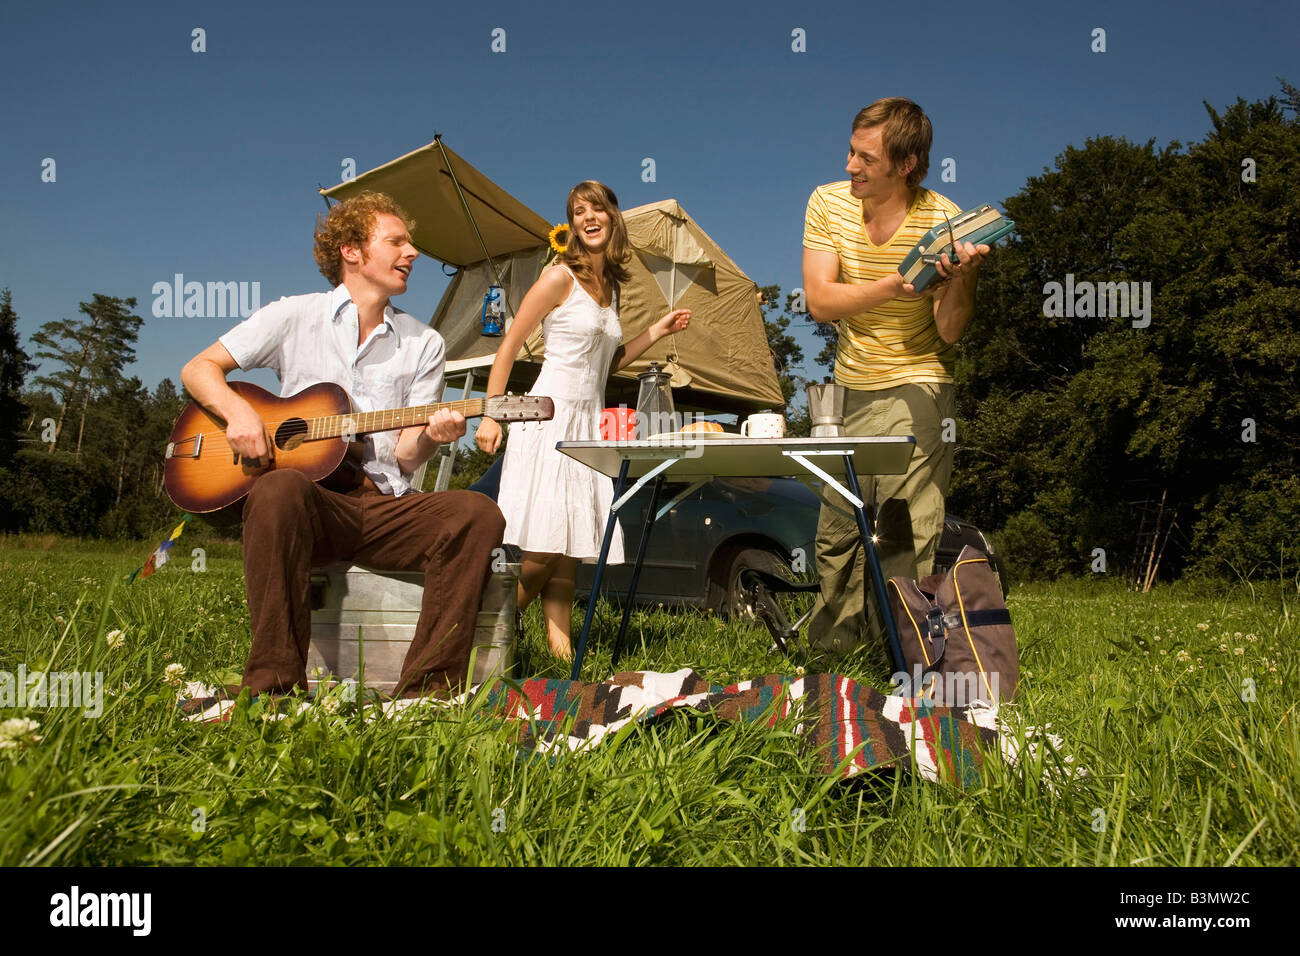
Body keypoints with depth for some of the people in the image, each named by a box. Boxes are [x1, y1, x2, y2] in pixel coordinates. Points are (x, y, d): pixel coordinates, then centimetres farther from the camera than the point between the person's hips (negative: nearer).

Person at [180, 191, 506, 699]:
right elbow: (199, 368, 10)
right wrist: (236, 409, -12)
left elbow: (405, 456, 8)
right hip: (313, 498, -2)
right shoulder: (294, 316, 10)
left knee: (478, 513, -25)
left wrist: (430, 436, -17)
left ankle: (426, 687, -28)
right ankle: (274, 684, -32)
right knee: (280, 488, -37)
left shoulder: (424, 343, 15)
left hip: (384, 506, 2)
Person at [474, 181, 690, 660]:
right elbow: (508, 347, -5)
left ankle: (560, 647, 5)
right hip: (549, 418, -7)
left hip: (588, 423, 7)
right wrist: (491, 416, -12)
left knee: (570, 551, 2)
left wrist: (657, 331, 18)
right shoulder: (561, 277, -4)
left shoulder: (609, 287, 17)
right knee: (544, 549, -12)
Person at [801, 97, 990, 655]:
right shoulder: (828, 202, -4)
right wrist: (901, 282, -24)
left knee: (906, 541, -10)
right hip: (849, 392, 4)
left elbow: (949, 332, -13)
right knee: (835, 533, 12)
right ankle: (827, 651, 29)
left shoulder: (943, 221, -12)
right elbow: (820, 303, -12)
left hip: (915, 390, -4)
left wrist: (958, 277, -32)